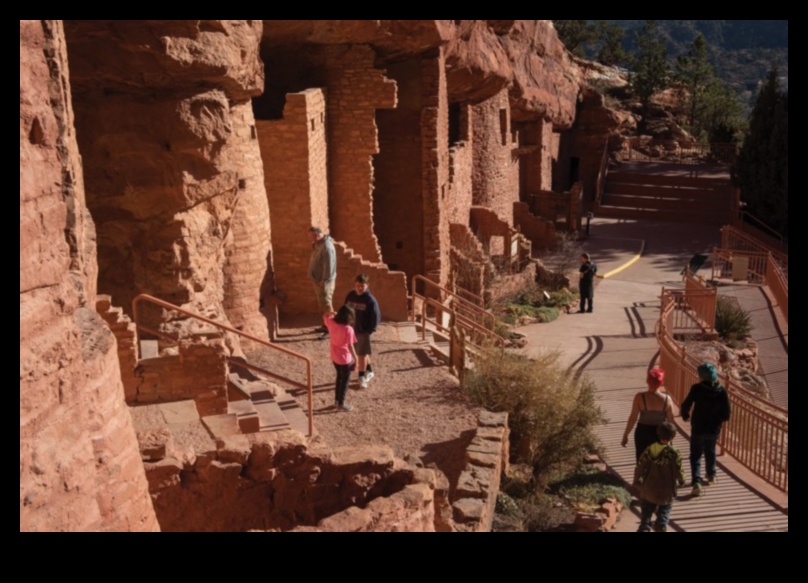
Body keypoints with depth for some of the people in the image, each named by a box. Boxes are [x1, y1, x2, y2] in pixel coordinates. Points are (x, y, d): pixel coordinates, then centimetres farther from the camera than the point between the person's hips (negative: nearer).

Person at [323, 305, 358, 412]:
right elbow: (350, 346, -22)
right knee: (345, 380, 11)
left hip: (334, 357, 7)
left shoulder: (331, 323, -9)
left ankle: (336, 400, 34)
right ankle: (341, 404, 20)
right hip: (345, 359, -7)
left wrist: (333, 313, 7)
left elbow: (325, 316, 14)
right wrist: (355, 359, -11)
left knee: (339, 377, 25)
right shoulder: (348, 329, -27)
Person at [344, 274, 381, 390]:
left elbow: (376, 317, -13)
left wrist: (370, 330, -16)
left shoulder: (370, 300, -16)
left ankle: (362, 377, 13)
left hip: (363, 331, -5)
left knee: (362, 354, 1)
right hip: (351, 330, 5)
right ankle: (369, 371, 36)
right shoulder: (350, 295, -1)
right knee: (362, 353, 18)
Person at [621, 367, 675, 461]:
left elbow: (633, 418, -14)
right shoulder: (666, 399, -14)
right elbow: (670, 421, -3)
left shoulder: (640, 397, -19)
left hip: (643, 432, -1)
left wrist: (625, 435, -2)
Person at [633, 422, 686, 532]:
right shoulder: (674, 454, -18)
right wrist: (681, 481, 11)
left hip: (648, 491, 2)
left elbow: (639, 468, -6)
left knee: (645, 517, 12)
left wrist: (637, 483, 11)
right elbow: (678, 472, -12)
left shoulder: (649, 450, -9)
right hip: (666, 493, -2)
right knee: (663, 514, 21)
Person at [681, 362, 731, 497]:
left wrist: (685, 416, 7)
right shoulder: (722, 391, -8)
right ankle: (711, 475, 42)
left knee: (696, 455, 4)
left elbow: (686, 405, -13)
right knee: (710, 452, 27)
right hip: (714, 428, 3)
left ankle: (696, 481, -11)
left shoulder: (697, 388, -16)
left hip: (698, 428, -3)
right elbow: (727, 411, -5)